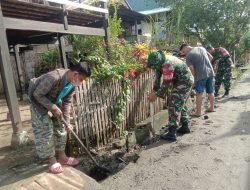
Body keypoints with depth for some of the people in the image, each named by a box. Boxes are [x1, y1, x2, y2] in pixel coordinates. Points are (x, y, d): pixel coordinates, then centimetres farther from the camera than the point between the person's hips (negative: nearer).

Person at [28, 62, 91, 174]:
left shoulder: (73, 83, -14)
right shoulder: (54, 77, -38)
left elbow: (67, 102, -7)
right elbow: (37, 94, -28)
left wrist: (67, 122, -9)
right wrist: (53, 107, -29)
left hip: (55, 102, 7)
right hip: (39, 102, -7)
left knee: (60, 128, 8)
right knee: (46, 132, -5)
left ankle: (62, 157, 23)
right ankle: (52, 161, 11)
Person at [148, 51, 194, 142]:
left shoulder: (167, 65, -31)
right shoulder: (161, 62, -2)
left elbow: (166, 84, -26)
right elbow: (158, 77, 7)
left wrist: (156, 95, -17)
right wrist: (154, 91, 2)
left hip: (184, 82, -10)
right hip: (186, 80, 10)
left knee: (174, 106, -11)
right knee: (180, 104, 19)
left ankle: (172, 133, -10)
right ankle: (185, 127, 32)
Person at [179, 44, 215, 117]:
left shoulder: (188, 56, -6)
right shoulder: (201, 48, 14)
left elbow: (192, 69, -10)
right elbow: (210, 57, 19)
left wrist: (195, 76, 4)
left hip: (201, 75, -7)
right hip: (210, 72, 7)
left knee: (199, 94, 1)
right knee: (211, 92, 17)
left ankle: (198, 112, 4)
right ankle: (212, 108, 31)